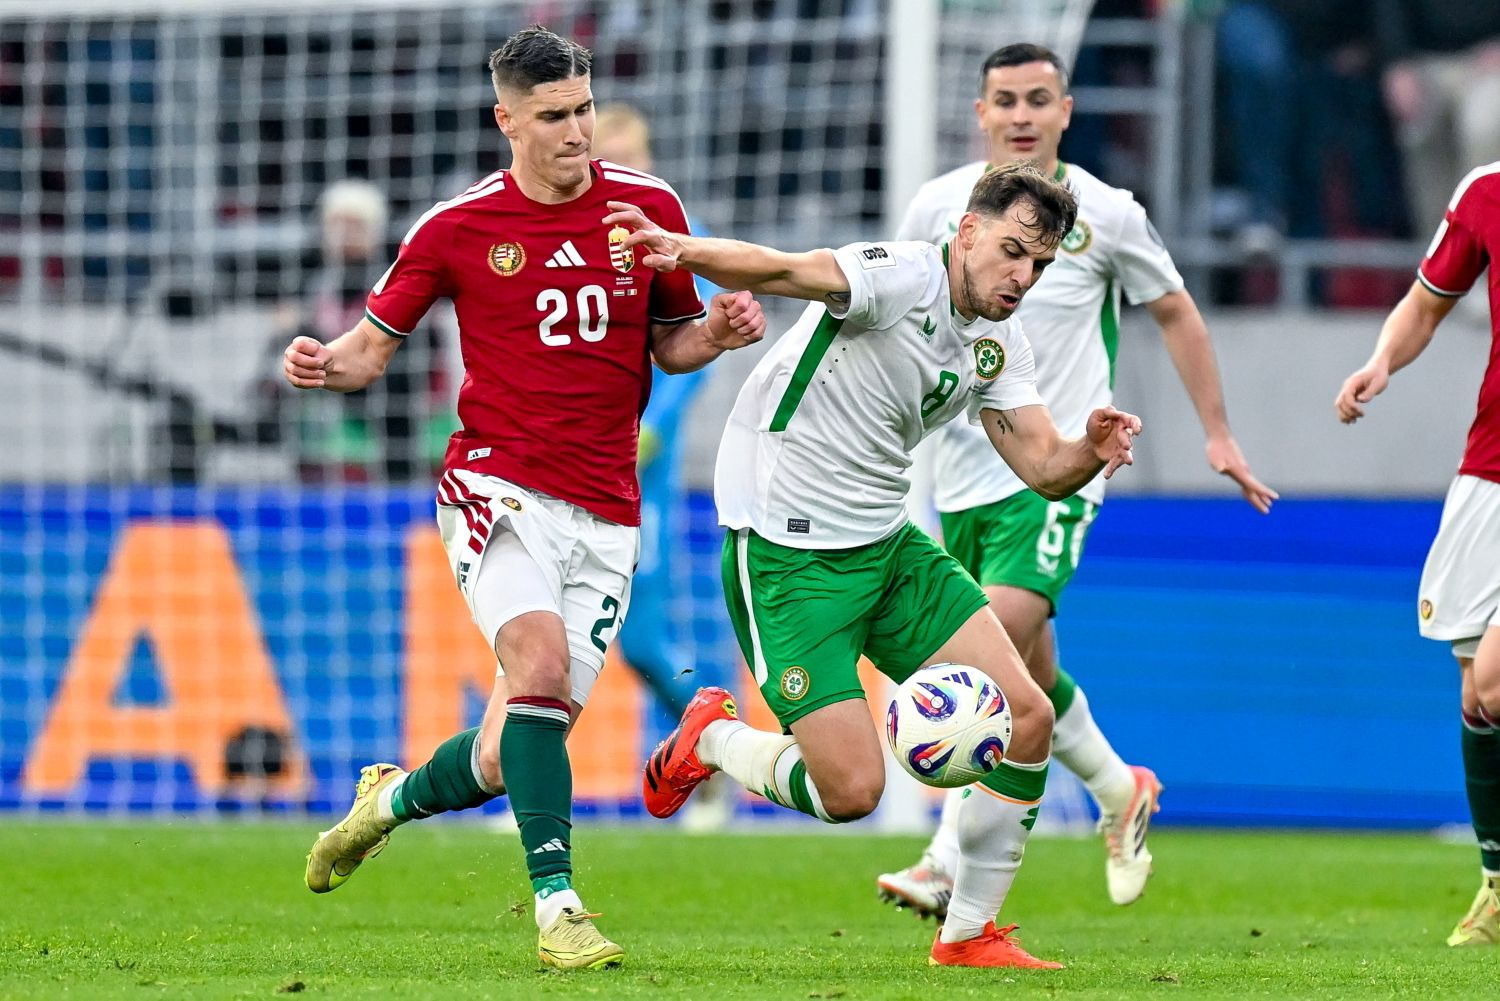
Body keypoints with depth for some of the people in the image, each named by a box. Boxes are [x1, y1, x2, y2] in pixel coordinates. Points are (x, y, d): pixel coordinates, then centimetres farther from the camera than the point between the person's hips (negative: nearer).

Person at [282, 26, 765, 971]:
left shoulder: (648, 206, 5)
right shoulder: (457, 227, 0)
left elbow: (670, 342, 16)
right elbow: (375, 341, 8)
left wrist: (716, 334, -6)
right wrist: (325, 364, -14)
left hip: (606, 516, 3)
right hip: (500, 485, -3)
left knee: (514, 751, 0)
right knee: (540, 659, -28)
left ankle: (394, 797, 33)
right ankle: (557, 904, -26)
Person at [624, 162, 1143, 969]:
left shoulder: (1000, 344, 6)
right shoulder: (902, 278, -19)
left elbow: (1044, 468, 6)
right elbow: (784, 271, -35)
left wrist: (1091, 450, -18)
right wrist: (685, 252, -55)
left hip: (886, 545, 8)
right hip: (787, 558, -8)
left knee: (1025, 716, -4)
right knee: (852, 790, -13)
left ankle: (970, 934, 11)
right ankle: (711, 741, 19)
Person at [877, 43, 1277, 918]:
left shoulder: (1106, 214, -4)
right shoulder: (938, 207, 2)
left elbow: (1175, 313, 9)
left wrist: (1219, 434, 9)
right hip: (964, 473, 4)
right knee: (1030, 673, 10)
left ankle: (950, 866, -16)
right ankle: (1121, 793, 35)